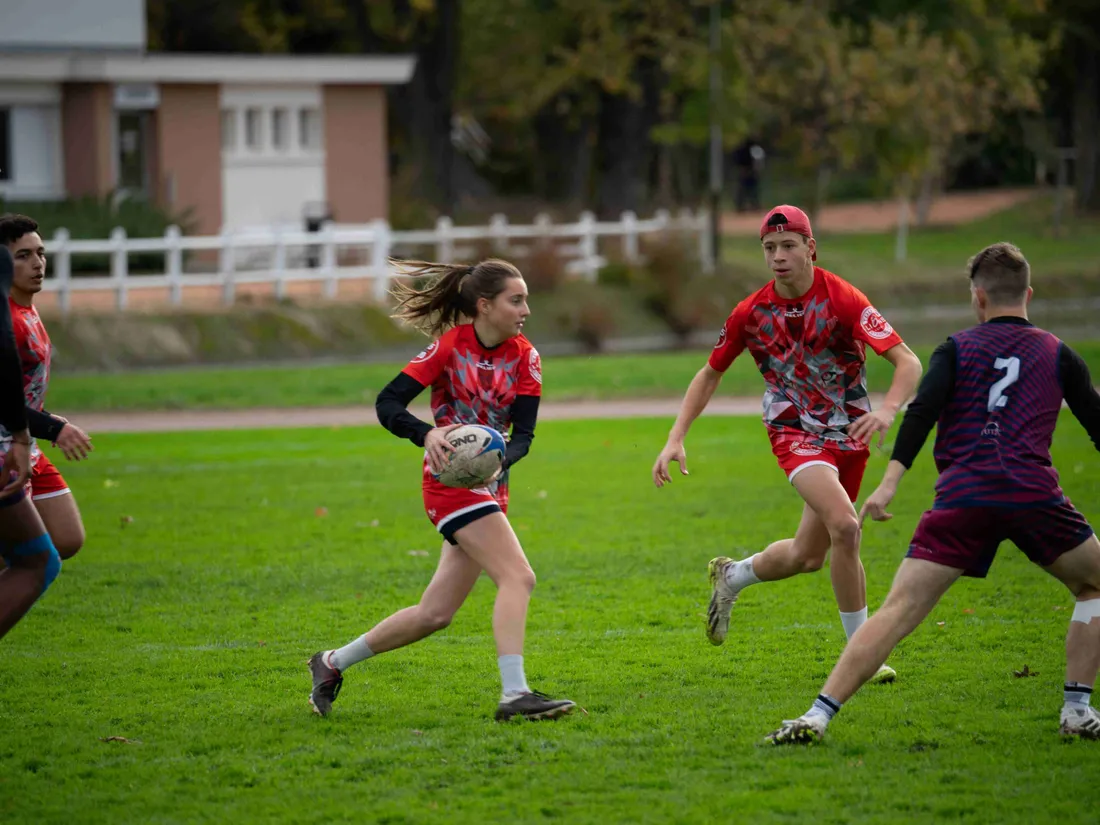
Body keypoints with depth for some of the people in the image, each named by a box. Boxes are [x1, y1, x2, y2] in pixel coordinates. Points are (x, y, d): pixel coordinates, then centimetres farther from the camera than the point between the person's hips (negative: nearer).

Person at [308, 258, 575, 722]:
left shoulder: (524, 357, 4)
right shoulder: (451, 345, -11)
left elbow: (523, 432, -3)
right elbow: (387, 404, -14)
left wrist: (502, 460, -25)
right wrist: (427, 434, -32)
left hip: (488, 485, 7)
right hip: (451, 480, -6)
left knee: (435, 614, 8)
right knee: (518, 578, -21)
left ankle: (333, 663, 23)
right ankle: (514, 694, -24)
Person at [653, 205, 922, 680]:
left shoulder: (844, 300, -16)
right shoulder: (751, 313, -7)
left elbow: (908, 362, -21)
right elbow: (710, 375, 8)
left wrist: (887, 410, -41)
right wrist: (675, 440, -1)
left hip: (848, 433, 1)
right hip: (794, 432, -1)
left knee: (808, 555, 9)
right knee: (845, 527, -25)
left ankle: (732, 577, 41)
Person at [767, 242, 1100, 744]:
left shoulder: (956, 349, 16)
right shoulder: (1058, 355, 18)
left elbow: (922, 410, -1)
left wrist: (890, 482, -8)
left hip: (960, 496, 0)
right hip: (1034, 494, 0)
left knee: (897, 612, -6)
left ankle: (818, 715, -18)